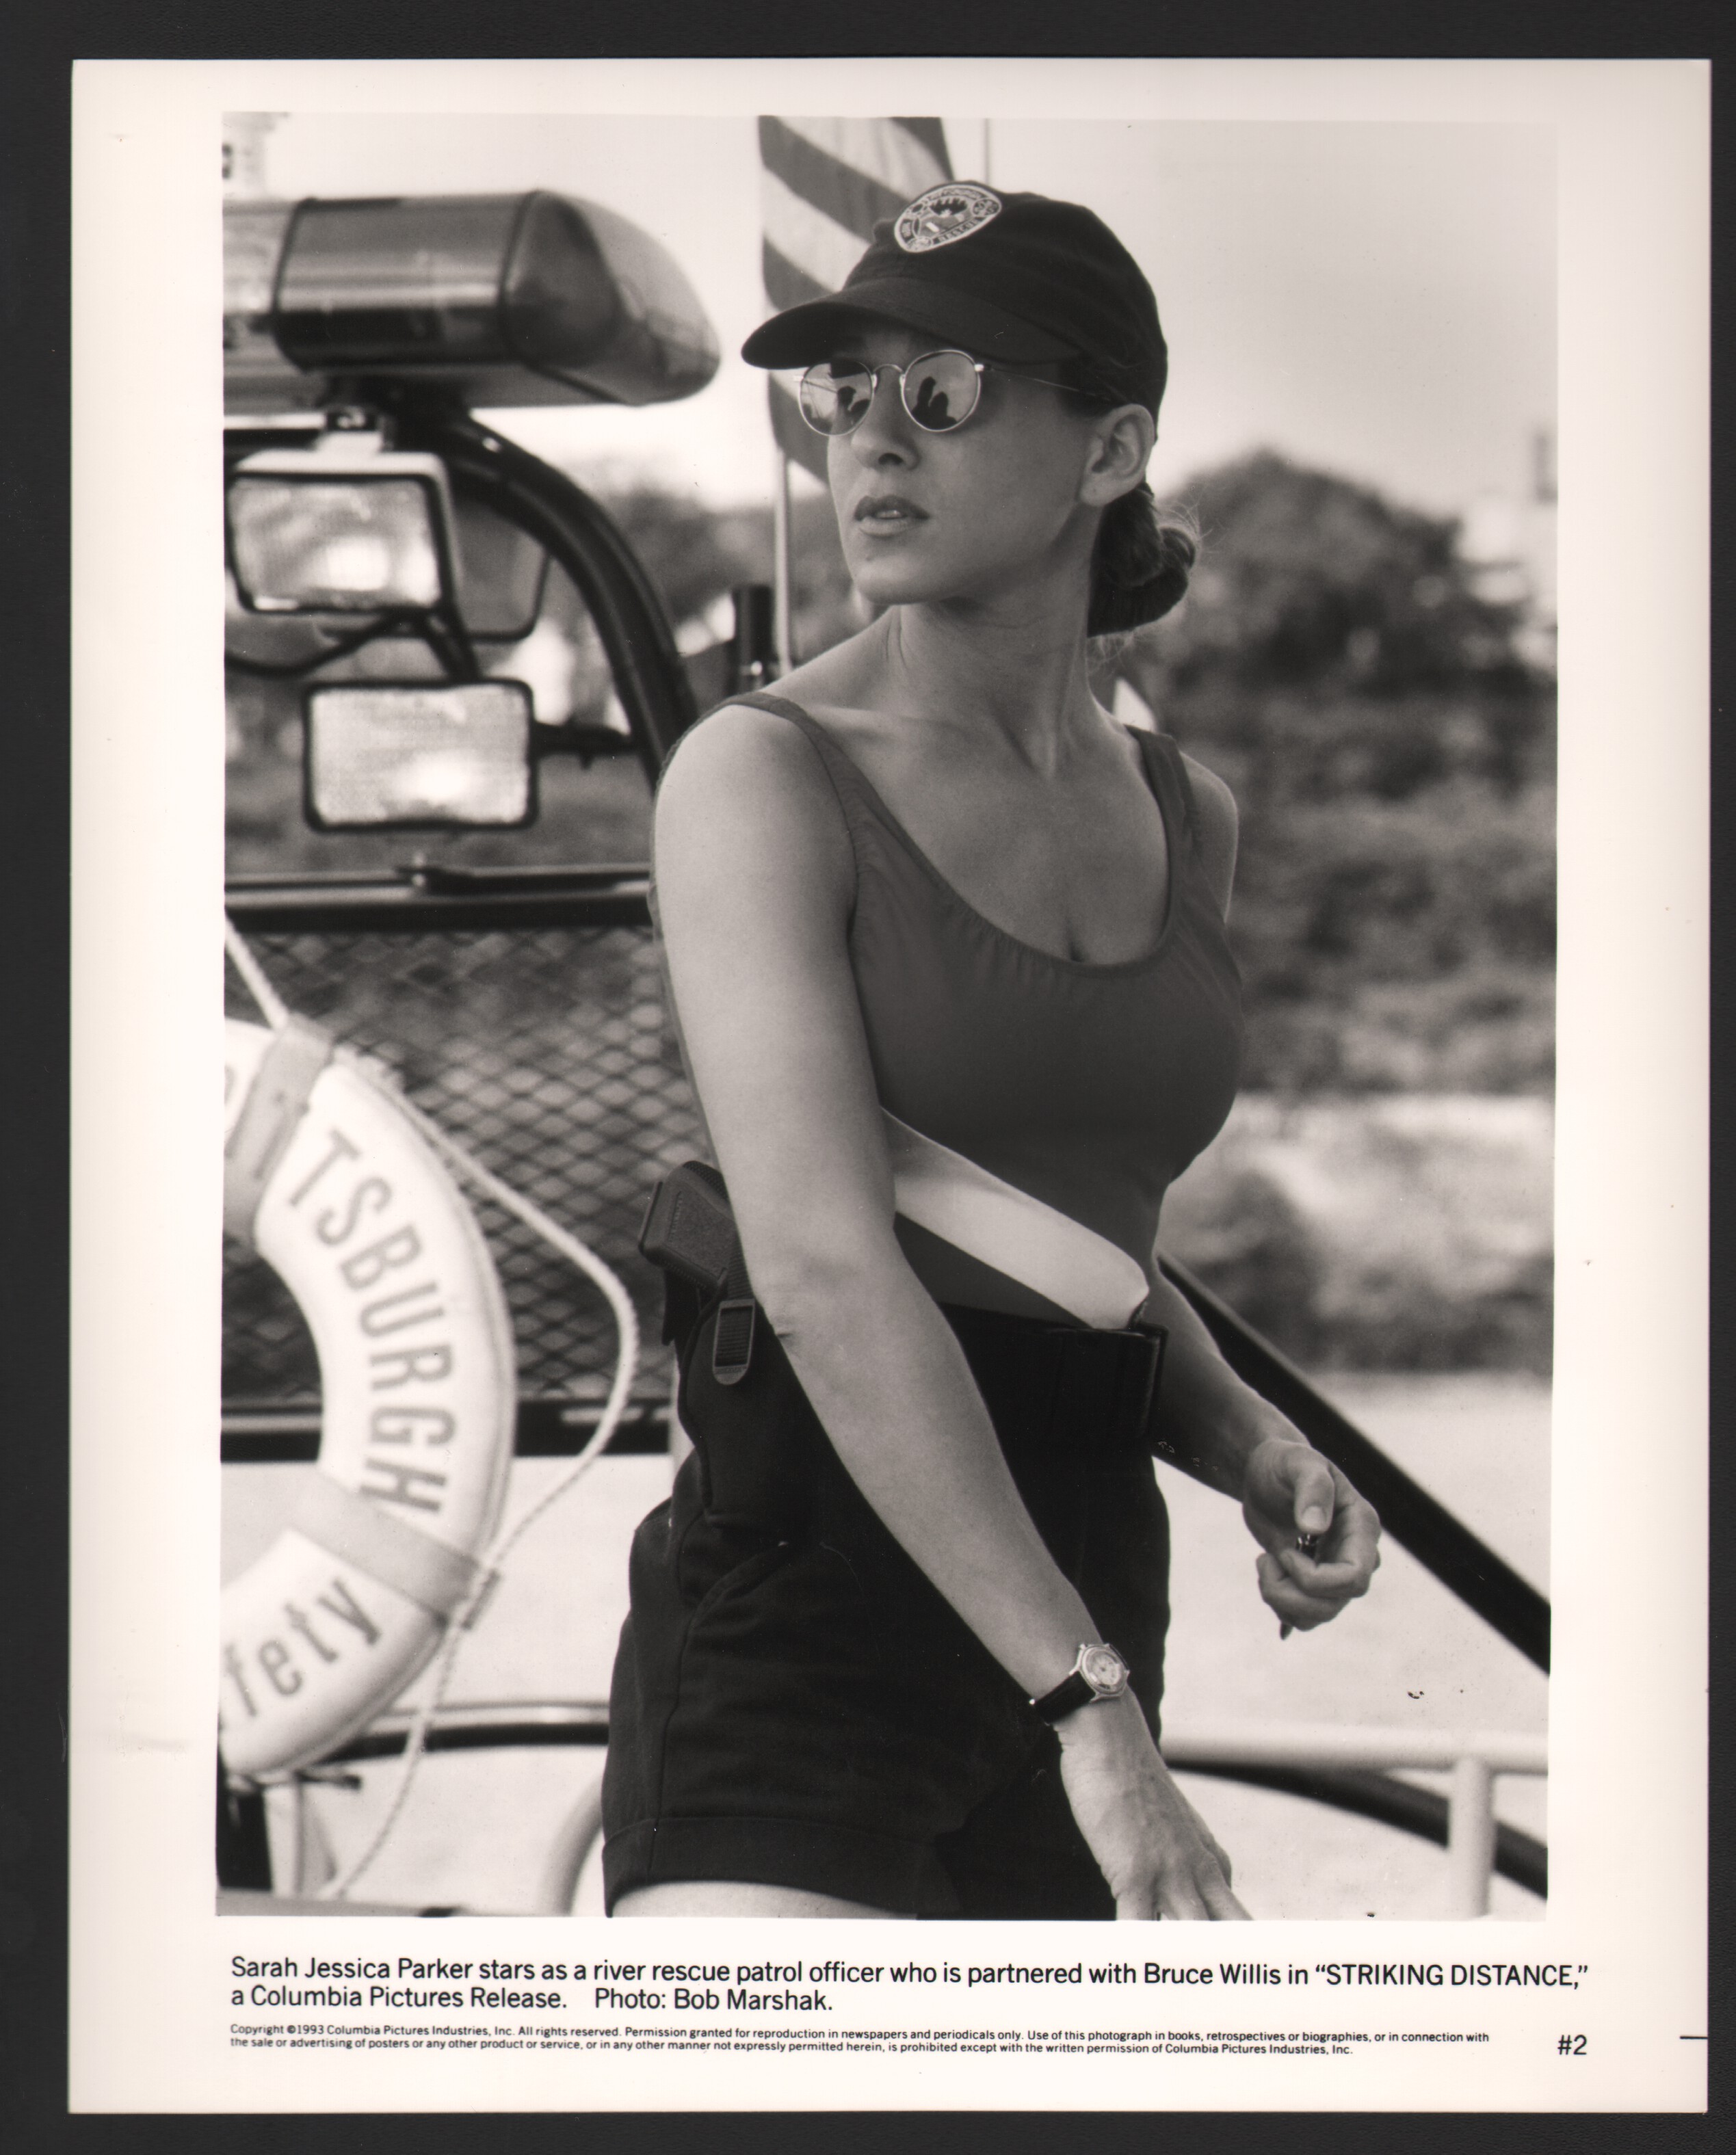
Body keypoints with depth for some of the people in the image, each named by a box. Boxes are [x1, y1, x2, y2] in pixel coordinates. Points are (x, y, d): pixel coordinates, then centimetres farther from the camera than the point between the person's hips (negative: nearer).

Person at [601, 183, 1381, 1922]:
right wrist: (1093, 1712, -24)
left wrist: (1251, 1446, 3)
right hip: (802, 1598, -6)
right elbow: (827, 1266, -18)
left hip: (1085, 1594, 6)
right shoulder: (766, 774, -7)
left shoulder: (1185, 817, 12)